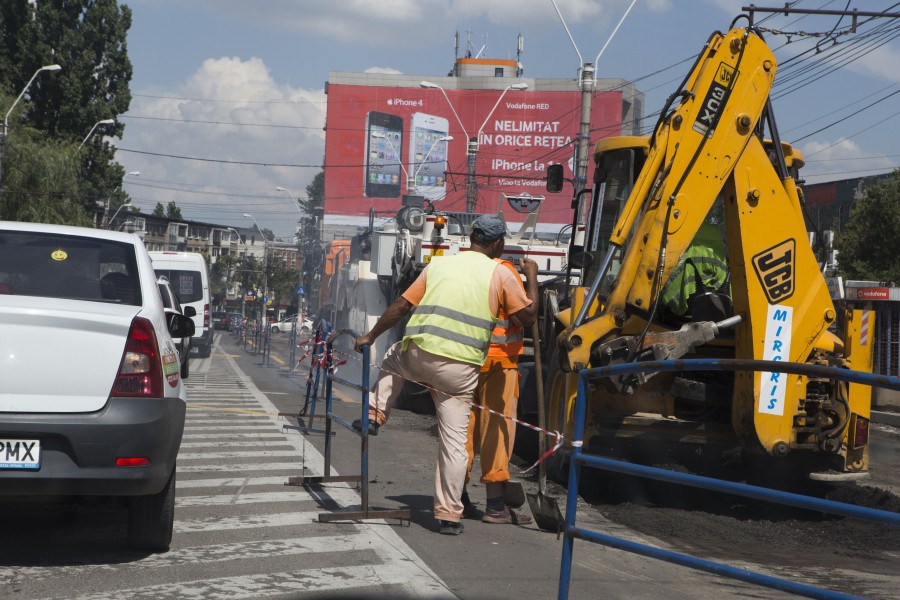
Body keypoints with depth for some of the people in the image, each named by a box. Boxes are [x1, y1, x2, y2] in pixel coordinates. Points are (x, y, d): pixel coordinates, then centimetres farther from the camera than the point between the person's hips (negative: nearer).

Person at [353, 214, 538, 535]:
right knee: (454, 442, 7)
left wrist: (370, 336, 21)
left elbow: (400, 306, 12)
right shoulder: (501, 274, 4)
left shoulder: (438, 263, 12)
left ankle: (374, 415, 25)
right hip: (461, 369, -2)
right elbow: (528, 317, 5)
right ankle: (449, 516, 10)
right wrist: (532, 277, 19)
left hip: (418, 355, 2)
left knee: (393, 359, 38)